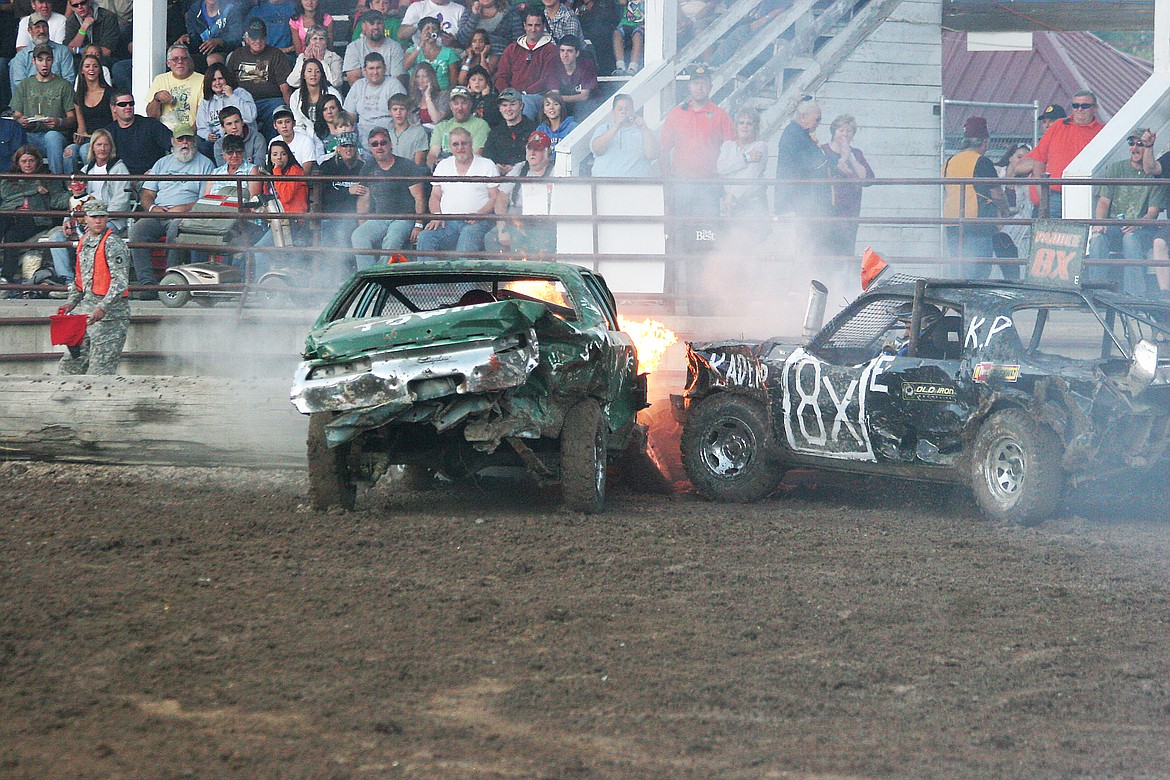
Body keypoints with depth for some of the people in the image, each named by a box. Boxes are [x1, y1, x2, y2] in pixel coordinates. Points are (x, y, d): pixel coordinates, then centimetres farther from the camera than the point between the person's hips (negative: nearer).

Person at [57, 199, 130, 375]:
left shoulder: (113, 243, -12)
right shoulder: (84, 242, 14)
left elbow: (120, 281, -20)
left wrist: (103, 308, -27)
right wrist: (72, 302, 13)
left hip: (110, 313, -9)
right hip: (86, 307, 9)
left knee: (101, 366, -10)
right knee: (71, 362, 13)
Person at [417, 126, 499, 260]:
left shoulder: (486, 165, 10)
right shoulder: (443, 166, 21)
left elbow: (495, 197, 3)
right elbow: (435, 196, 20)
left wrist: (479, 215, -15)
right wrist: (436, 215, -2)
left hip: (477, 222, -3)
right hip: (447, 222, 3)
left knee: (469, 235, -39)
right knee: (425, 238, -26)